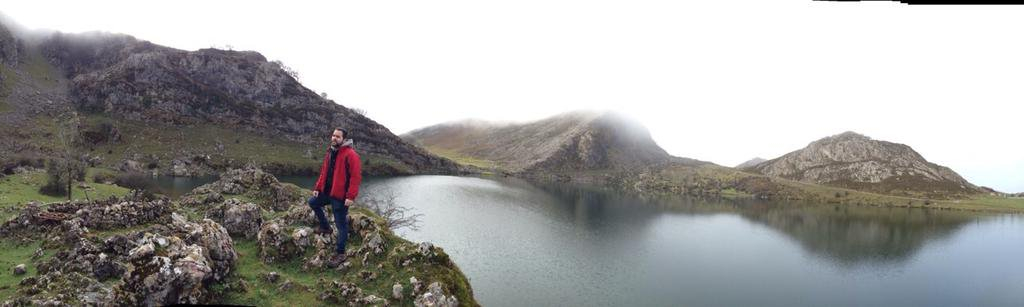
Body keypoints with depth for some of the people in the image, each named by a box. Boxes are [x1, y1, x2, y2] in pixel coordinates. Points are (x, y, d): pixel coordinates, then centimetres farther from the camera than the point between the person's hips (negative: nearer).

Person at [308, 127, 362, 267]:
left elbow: (356, 177, -22)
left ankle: (340, 253, 10)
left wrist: (351, 196, -26)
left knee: (341, 225, 0)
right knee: (313, 203, 25)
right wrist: (317, 188, 12)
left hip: (340, 196, -9)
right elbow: (324, 172, 19)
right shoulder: (330, 153, 10)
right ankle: (325, 227, 38)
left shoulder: (350, 154, -18)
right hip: (327, 192, 9)